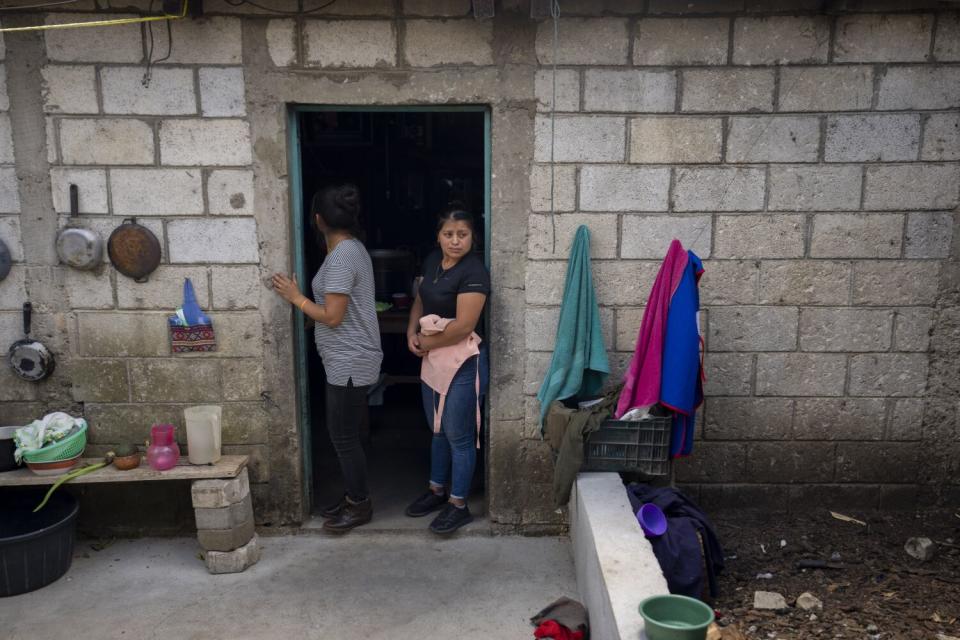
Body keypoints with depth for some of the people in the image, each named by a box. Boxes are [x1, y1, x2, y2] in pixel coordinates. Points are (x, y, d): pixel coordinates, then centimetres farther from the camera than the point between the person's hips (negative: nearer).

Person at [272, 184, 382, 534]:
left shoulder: (340, 258, -22)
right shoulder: (352, 248, 10)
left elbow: (332, 317, -22)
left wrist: (296, 298, -11)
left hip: (349, 363, -10)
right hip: (349, 360, 10)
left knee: (343, 435, 2)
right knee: (345, 433, 18)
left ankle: (360, 506, 17)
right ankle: (354, 497, 30)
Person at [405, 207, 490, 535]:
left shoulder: (473, 272, -19)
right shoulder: (433, 261, 5)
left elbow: (463, 325, -24)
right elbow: (420, 299, 18)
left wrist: (427, 342, -11)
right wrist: (411, 332, 0)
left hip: (460, 360, -8)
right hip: (431, 358, 8)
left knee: (458, 435, 3)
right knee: (438, 429, 20)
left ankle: (459, 504, 17)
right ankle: (437, 489, 37)